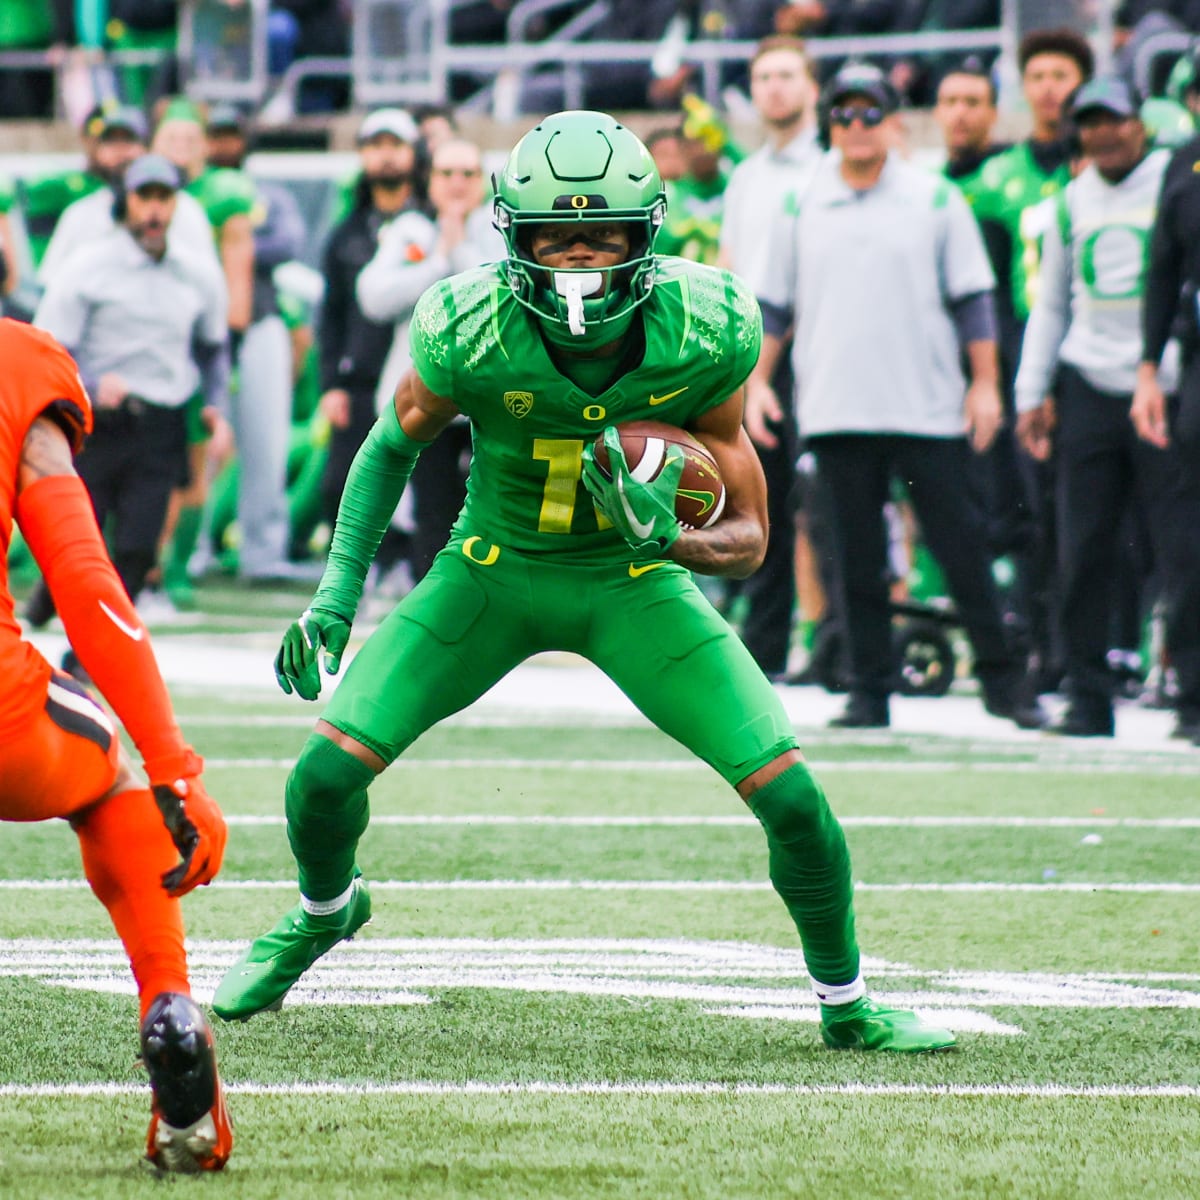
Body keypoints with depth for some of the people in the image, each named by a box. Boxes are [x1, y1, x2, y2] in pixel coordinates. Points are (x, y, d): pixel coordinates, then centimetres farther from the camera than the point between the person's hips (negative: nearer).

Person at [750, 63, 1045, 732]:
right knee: (858, 562, 3)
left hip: (930, 412, -2)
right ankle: (870, 691, 8)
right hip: (837, 413, 2)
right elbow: (774, 302, 15)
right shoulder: (800, 205, 9)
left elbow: (973, 296, 4)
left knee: (963, 548, -1)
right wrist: (757, 379, 7)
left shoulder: (936, 200, 4)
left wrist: (985, 383, -1)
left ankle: (1003, 680, 6)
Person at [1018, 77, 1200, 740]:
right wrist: (1032, 392, 15)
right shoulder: (1073, 200, 14)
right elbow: (1050, 304, 22)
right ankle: (1087, 700, 9)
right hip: (1088, 388, 4)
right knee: (1081, 553, 2)